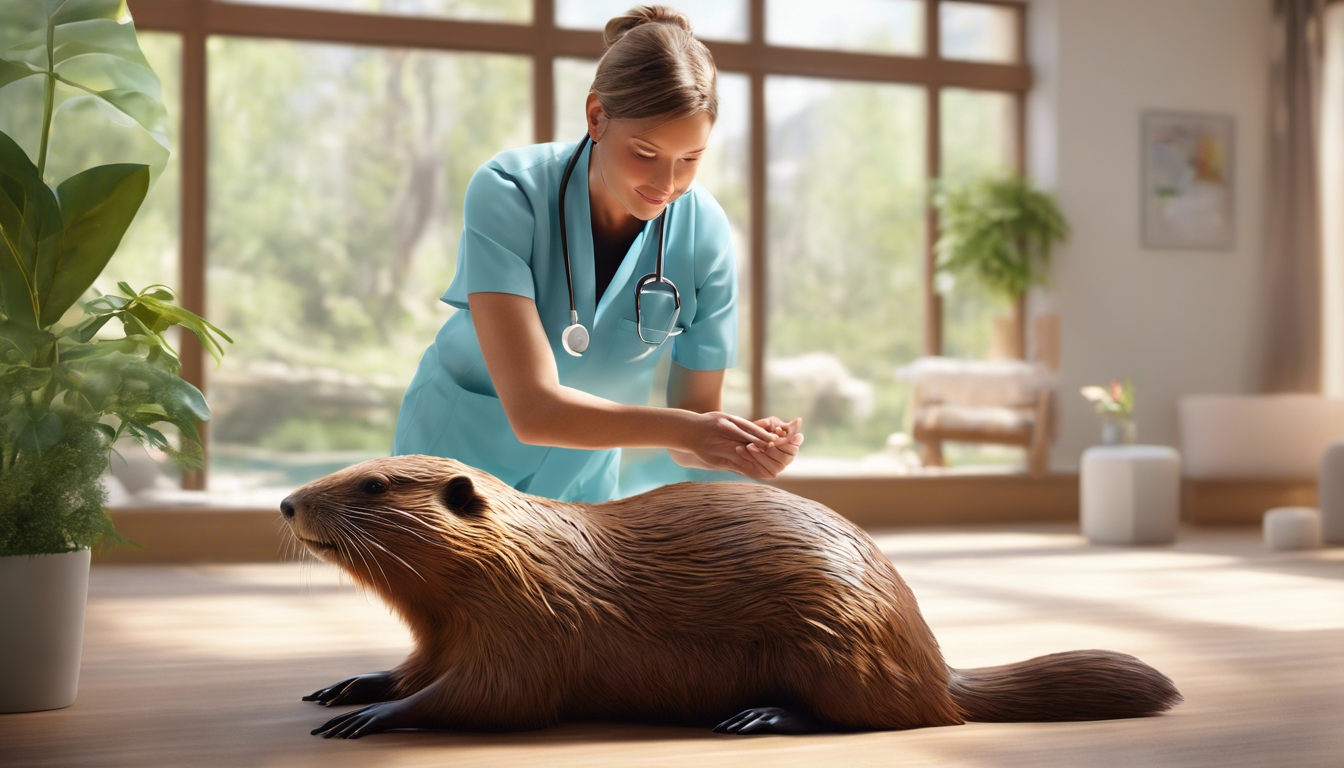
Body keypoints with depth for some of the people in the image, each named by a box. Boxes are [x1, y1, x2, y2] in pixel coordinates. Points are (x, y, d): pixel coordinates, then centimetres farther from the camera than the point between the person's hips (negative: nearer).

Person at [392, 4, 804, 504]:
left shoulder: (705, 235, -18)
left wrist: (745, 445, -34)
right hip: (460, 457, -2)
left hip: (583, 485, 3)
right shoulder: (507, 194, -27)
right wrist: (683, 429, -45)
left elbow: (691, 429, -13)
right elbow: (532, 410, -36)